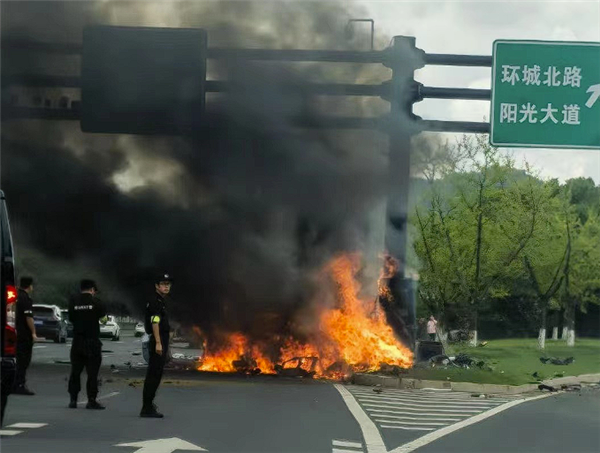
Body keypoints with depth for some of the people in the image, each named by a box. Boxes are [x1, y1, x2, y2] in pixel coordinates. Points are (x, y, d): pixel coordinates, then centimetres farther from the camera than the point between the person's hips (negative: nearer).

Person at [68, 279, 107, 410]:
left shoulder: (73, 301, 1)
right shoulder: (95, 301, -6)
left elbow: (71, 319, 6)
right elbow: (103, 318, 3)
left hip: (77, 341, 3)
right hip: (92, 341, -3)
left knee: (75, 371, 10)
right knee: (92, 372, 1)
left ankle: (73, 400, 10)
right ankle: (91, 401, -2)